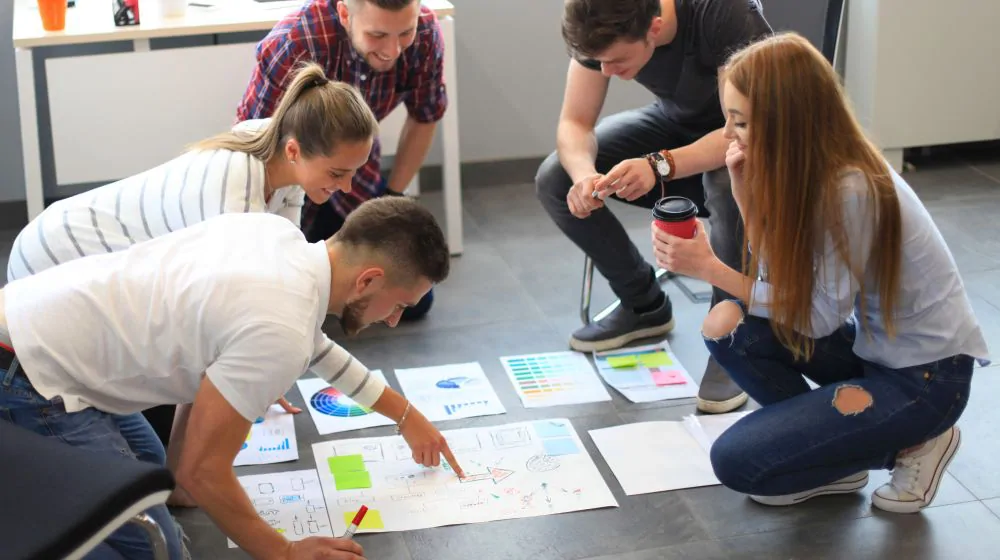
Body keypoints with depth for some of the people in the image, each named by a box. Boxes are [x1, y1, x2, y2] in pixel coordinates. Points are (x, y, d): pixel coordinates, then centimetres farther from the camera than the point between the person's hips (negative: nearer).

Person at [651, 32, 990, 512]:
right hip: (869, 344, 8)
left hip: (925, 376, -8)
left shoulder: (850, 190, -28)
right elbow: (779, 281, -2)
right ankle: (830, 449, 4)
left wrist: (710, 268, -20)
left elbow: (821, 317, -21)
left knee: (736, 461, -14)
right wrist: (746, 193, -13)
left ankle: (908, 444, 3)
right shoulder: (803, 170, -3)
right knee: (727, 324, -9)